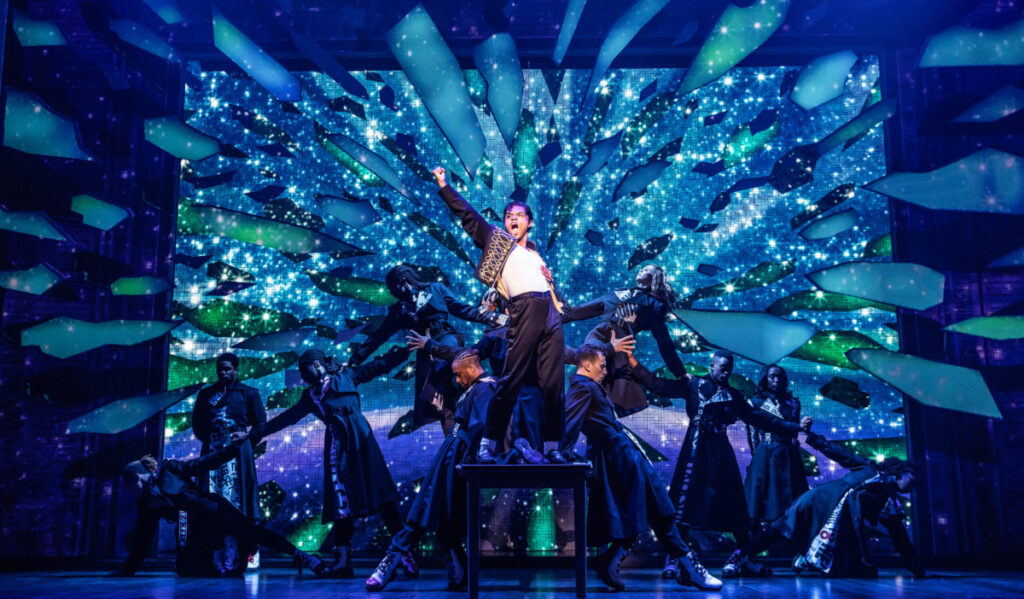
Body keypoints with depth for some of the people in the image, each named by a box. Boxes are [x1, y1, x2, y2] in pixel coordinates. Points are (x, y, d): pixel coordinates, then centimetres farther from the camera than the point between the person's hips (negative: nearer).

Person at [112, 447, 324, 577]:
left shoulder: (170, 469, -4)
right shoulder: (146, 504, 9)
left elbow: (206, 462, -8)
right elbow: (142, 537, 15)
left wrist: (238, 447, -17)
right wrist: (128, 568, 14)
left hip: (217, 511, -6)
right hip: (204, 527, 6)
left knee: (253, 533, -19)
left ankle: (301, 556, -16)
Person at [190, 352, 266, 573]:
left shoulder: (248, 393, 10)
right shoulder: (206, 394, 18)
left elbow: (260, 424, 9)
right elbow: (197, 423, 20)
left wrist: (245, 439, -2)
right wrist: (209, 440, 6)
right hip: (212, 452, 3)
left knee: (236, 499, -8)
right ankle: (215, 559, -5)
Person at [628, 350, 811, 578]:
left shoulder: (733, 395, 17)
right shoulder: (693, 384, 8)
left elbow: (758, 418, 17)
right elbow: (659, 385, 2)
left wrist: (795, 427, 13)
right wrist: (633, 364, -6)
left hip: (720, 449, 3)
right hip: (697, 448, -3)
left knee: (733, 503, 2)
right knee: (686, 500, -8)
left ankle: (746, 558, 14)